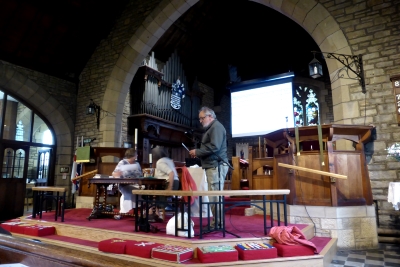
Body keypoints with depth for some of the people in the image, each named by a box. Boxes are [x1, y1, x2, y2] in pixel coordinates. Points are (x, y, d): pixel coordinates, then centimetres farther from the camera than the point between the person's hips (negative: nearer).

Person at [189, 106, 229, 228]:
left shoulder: (217, 126, -8)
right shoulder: (211, 128, 22)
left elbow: (214, 147, -20)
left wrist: (197, 152, -11)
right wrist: (198, 154, 5)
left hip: (216, 165, -10)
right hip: (212, 165, 10)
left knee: (215, 195, -7)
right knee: (214, 195, 10)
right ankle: (216, 222, 16)